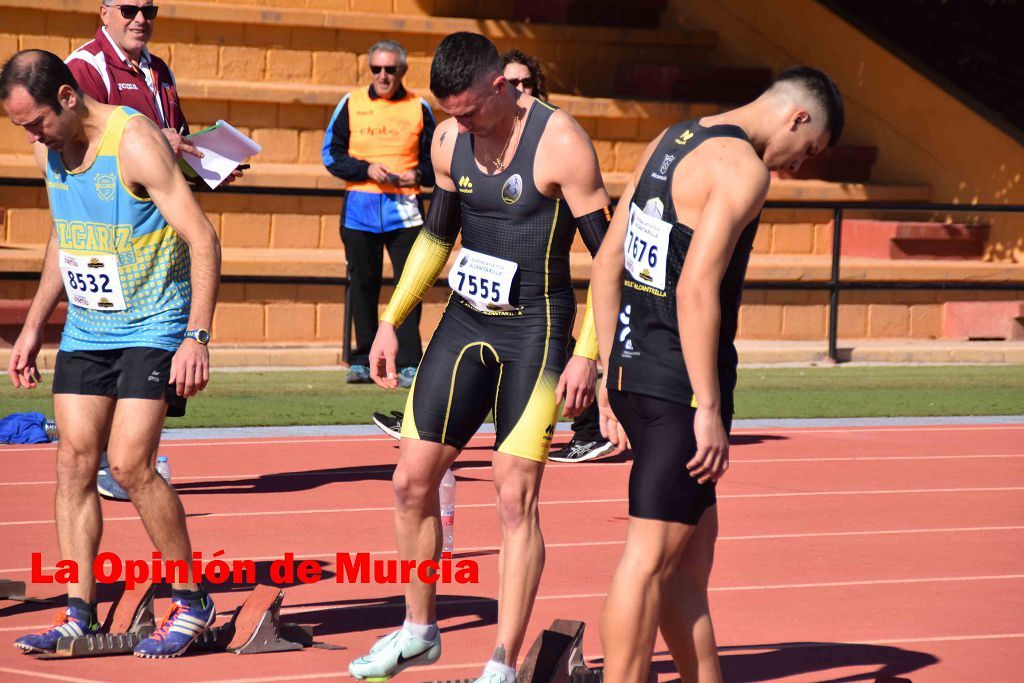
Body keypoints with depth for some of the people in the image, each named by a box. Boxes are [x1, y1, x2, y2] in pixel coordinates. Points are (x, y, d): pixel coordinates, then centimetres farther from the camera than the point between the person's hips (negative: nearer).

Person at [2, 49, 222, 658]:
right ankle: (81, 614, 5)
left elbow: (203, 239, -21)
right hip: (85, 329, 7)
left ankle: (192, 601, 0)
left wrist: (197, 337, -26)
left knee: (129, 463, -14)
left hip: (154, 328, -7)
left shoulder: (135, 141, -19)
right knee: (74, 461, -1)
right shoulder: (51, 150, 4)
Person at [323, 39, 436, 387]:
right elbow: (331, 154, 5)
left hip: (404, 208, -1)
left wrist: (419, 174, -8)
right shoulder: (351, 104, 7)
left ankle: (409, 364, -4)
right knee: (362, 286, 4)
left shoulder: (419, 108, 8)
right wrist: (367, 169, -10)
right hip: (359, 209, 1)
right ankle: (363, 361, 13)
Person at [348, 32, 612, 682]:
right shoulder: (449, 140, 3)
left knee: (516, 496, -9)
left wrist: (587, 355, -19)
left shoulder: (561, 143, -17)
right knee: (412, 480, 7)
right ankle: (419, 630, 26)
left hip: (535, 333, -6)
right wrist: (391, 322, 15)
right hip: (465, 323, 6)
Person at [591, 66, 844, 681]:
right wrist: (709, 411, -19)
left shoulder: (670, 142, 15)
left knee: (696, 539, 17)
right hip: (681, 385, -9)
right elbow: (696, 290, -22)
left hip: (633, 372, 9)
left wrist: (612, 373, 20)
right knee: (652, 555, -5)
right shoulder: (743, 168, -13)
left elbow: (608, 261, 18)